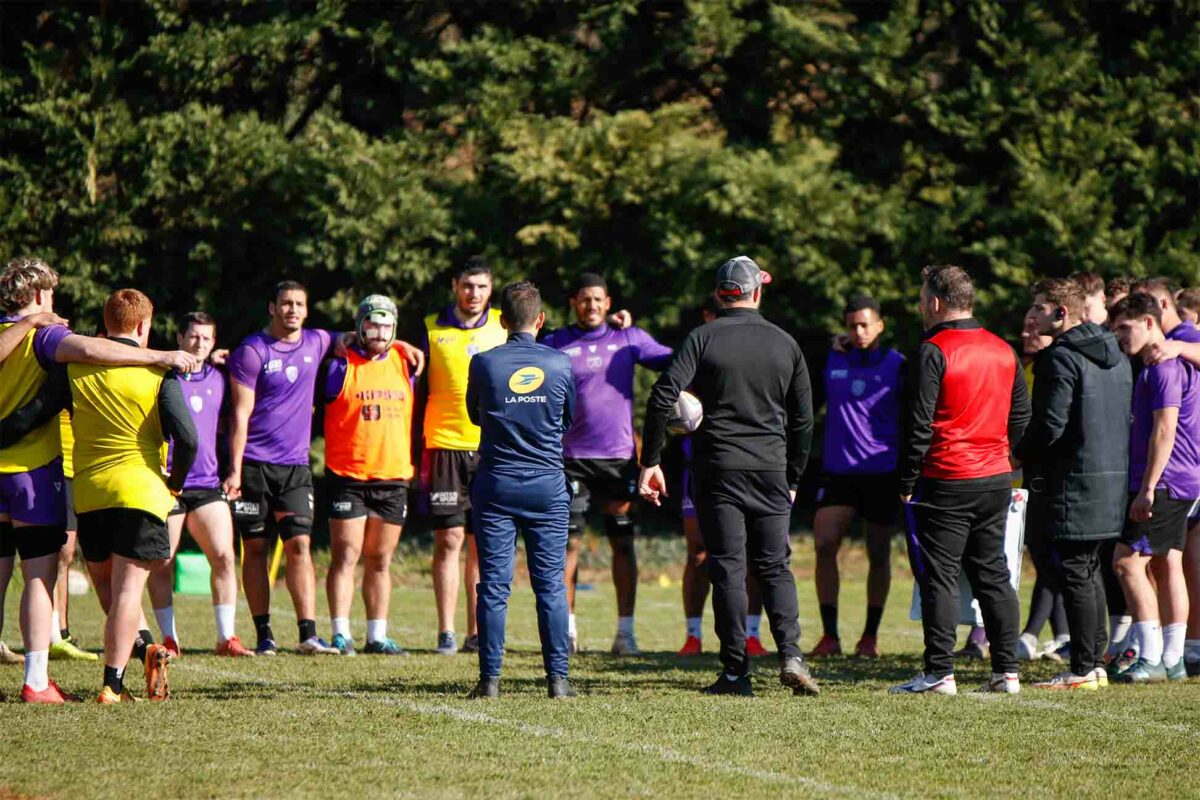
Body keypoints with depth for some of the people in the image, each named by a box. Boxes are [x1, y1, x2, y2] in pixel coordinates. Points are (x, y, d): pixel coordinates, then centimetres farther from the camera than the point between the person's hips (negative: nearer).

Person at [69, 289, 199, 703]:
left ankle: (143, 648, 6)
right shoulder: (157, 371, -5)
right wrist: (176, 481, 6)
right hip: (140, 489, -3)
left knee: (105, 582, 20)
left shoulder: (75, 367, 3)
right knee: (128, 586, -4)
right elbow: (187, 436, -11)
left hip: (87, 490, 3)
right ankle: (112, 684, -11)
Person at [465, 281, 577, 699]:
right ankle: (558, 677, 2)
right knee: (551, 583, 4)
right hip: (548, 487, 1)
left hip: (496, 485, -1)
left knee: (494, 583, 2)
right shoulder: (560, 363, -2)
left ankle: (490, 677, -1)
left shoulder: (484, 363, -6)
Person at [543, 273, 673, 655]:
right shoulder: (555, 345, 4)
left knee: (623, 542, 2)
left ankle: (626, 631, 5)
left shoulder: (628, 339, 8)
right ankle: (566, 628, 8)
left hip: (620, 456, 1)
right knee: (567, 542, -2)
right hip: (572, 458, -1)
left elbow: (674, 362, 3)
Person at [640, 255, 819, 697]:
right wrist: (792, 479, 20)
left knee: (727, 568, 0)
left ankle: (736, 671, -1)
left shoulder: (703, 338, -2)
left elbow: (663, 397, -13)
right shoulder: (785, 345, 8)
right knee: (775, 566, 8)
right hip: (771, 470, 2)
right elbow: (803, 420, 11)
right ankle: (790, 653, -9)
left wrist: (650, 461, -8)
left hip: (719, 470, -2)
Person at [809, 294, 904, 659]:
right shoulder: (832, 361, 7)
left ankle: (870, 637, 16)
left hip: (883, 473, -1)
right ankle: (829, 636, -8)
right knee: (824, 545, -12)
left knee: (878, 555, 5)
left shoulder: (896, 365, 1)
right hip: (838, 470, 2)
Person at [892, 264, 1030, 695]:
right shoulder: (1003, 351, 10)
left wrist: (907, 482, -7)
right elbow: (1020, 416, 15)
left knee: (938, 577, -1)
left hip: (946, 482, -6)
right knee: (993, 574, 11)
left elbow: (919, 424, -13)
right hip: (997, 480, 6)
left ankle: (940, 672, -3)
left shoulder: (934, 351, -11)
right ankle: (1007, 670, 9)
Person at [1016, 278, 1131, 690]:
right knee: (1090, 571, 15)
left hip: (1071, 484, -9)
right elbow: (1128, 419, 17)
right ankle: (1095, 662, 17)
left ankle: (1082, 670, -5)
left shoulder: (1060, 357, -14)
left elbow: (1050, 424, -19)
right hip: (1111, 481, 9)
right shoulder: (1116, 356, 14)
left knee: (1073, 575, -5)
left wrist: (1020, 455, -3)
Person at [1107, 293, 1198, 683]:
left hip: (1163, 484, -10)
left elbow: (1164, 429, -21)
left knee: (1128, 560, -10)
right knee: (1166, 565, 10)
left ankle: (1151, 658, -12)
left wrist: (1147, 488, -22)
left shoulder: (1165, 367, -15)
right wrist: (1147, 486, 21)